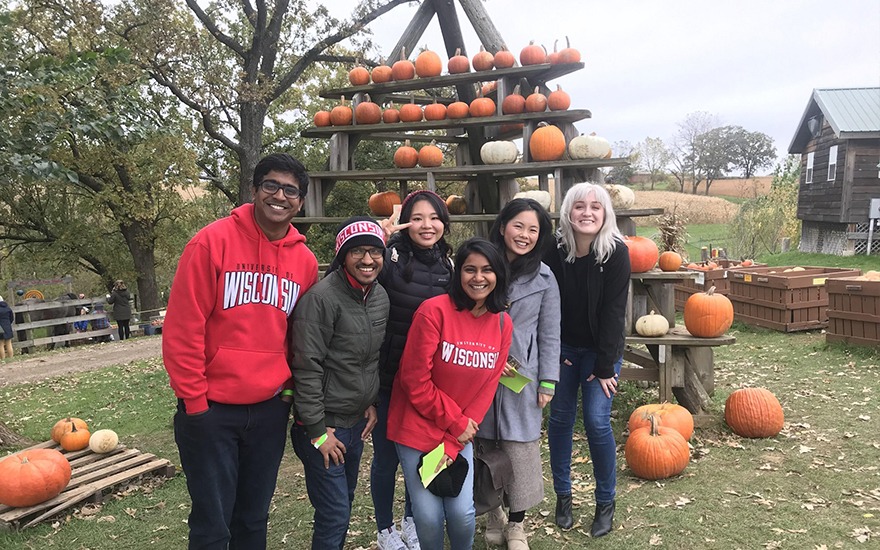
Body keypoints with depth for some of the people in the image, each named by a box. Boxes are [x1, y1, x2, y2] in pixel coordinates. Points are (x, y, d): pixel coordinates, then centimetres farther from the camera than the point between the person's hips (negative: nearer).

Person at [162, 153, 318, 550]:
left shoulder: (305, 261, 3)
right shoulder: (213, 241, -11)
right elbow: (182, 327, -12)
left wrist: (291, 383, 6)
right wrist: (194, 401, -11)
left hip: (271, 409, 4)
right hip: (212, 409, -4)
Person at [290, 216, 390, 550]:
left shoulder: (380, 296, 3)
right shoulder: (322, 298, -20)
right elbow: (306, 368, -19)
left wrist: (372, 403, 10)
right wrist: (317, 430, -17)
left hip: (357, 421, 7)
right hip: (325, 424, -7)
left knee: (345, 500, 20)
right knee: (335, 513, -2)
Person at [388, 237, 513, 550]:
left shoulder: (502, 323, -1)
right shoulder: (434, 310, -17)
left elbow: (487, 388, -1)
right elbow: (414, 379, -16)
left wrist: (454, 442, -7)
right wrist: (455, 423, -11)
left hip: (461, 433, 4)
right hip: (418, 430, -3)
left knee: (462, 513, -1)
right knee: (429, 517, -3)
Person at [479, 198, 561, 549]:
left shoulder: (544, 277, 1)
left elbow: (549, 334, 3)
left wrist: (547, 382, -1)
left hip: (522, 375, 0)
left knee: (520, 448, 3)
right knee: (485, 445, 7)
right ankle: (493, 513, 29)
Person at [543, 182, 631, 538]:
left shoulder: (616, 253, -16)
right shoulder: (554, 251, -10)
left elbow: (613, 312, -16)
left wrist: (605, 367, -15)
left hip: (601, 349, -2)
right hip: (563, 347, 3)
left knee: (597, 421, -8)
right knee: (560, 418, 4)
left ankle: (606, 502, 11)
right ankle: (563, 495, 22)